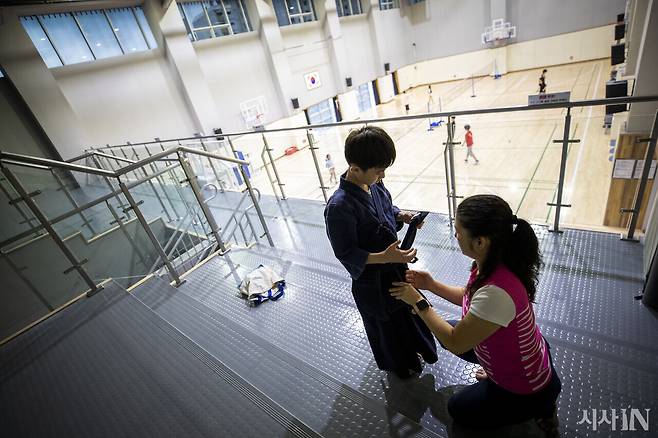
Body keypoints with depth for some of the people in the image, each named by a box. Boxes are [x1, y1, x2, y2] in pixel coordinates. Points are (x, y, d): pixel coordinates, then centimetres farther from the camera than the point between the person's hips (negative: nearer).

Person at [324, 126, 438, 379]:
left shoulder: (373, 183, -10)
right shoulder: (339, 206, -33)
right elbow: (345, 253, -25)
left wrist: (402, 216, -10)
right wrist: (384, 258, -34)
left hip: (394, 263, 7)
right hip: (371, 278, -7)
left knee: (408, 306, 30)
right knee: (385, 322, 20)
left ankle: (415, 348, 61)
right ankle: (400, 363, 52)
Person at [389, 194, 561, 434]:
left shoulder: (496, 292, -43)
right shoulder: (492, 263, -16)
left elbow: (455, 344, -28)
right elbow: (470, 297, 5)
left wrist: (418, 302, -19)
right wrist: (431, 285, -9)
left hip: (528, 390, -7)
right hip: (523, 356, 7)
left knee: (459, 409, 18)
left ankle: (538, 407, 17)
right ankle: (497, 371, 21)